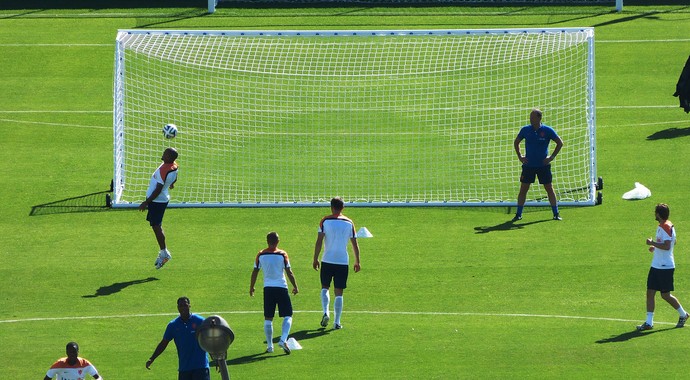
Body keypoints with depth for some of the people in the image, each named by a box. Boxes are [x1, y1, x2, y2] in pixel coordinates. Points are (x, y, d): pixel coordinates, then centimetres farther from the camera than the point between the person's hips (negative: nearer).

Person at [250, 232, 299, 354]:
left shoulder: (261, 255, 1)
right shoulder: (282, 254, -5)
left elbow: (255, 272, 6)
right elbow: (289, 272, -4)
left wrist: (251, 287, 18)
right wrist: (295, 286, 7)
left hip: (268, 288, 2)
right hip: (281, 287, -2)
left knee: (268, 318, 8)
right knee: (288, 316, 3)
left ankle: (269, 345, 9)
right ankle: (283, 340, -17)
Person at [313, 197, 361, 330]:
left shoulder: (325, 221, -3)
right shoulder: (349, 223, 3)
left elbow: (319, 242, -7)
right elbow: (355, 244, 6)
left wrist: (315, 259, -1)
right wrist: (357, 262, 14)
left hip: (327, 260, -1)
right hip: (343, 261, 1)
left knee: (325, 287, 16)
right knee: (338, 292, 5)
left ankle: (325, 313, -5)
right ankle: (337, 322, 3)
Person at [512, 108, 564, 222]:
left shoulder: (547, 130, -7)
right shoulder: (525, 130, 0)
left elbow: (560, 143, 2)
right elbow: (516, 142, 15)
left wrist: (552, 157, -5)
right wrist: (520, 156, 6)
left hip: (543, 165, -2)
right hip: (528, 165, 2)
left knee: (549, 189, 1)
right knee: (523, 189, 0)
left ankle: (556, 214, 9)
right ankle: (518, 214, 8)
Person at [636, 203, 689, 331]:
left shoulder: (666, 227, -19)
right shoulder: (662, 226, 12)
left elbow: (667, 246, -28)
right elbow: (672, 243, 24)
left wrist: (652, 243, -19)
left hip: (665, 267, -10)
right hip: (656, 266, 10)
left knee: (665, 295, 1)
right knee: (650, 292, 3)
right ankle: (649, 322, 3)